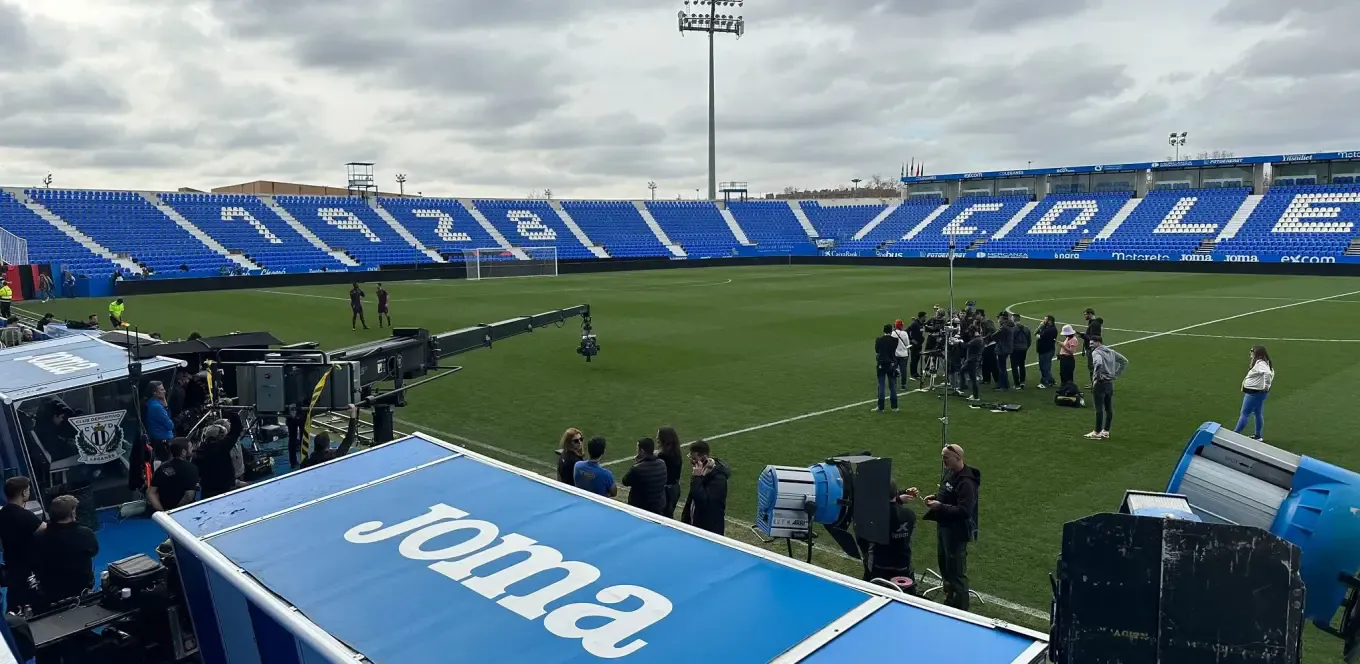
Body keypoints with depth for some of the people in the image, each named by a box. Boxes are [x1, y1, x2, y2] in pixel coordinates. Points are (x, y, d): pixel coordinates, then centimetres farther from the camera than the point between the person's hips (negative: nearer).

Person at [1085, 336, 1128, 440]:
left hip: (1100, 383, -8)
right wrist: (1116, 374, 14)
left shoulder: (1096, 352, -12)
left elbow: (1099, 364, -32)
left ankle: (1097, 432, 2)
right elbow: (1124, 362, 20)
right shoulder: (1111, 351, 13)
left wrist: (1095, 377, -20)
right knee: (1109, 408, 11)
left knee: (1099, 409, -2)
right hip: (1110, 383, 8)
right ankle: (1106, 431, 17)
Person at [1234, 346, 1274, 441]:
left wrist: (1266, 386, -32)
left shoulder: (1260, 363, -23)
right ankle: (1258, 436, 26)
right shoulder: (1264, 362, 8)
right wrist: (1267, 385, 16)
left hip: (1254, 393, -10)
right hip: (1258, 392, 10)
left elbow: (1267, 373, -40)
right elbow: (1271, 372, 22)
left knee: (1245, 413, -5)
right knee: (1258, 414, 17)